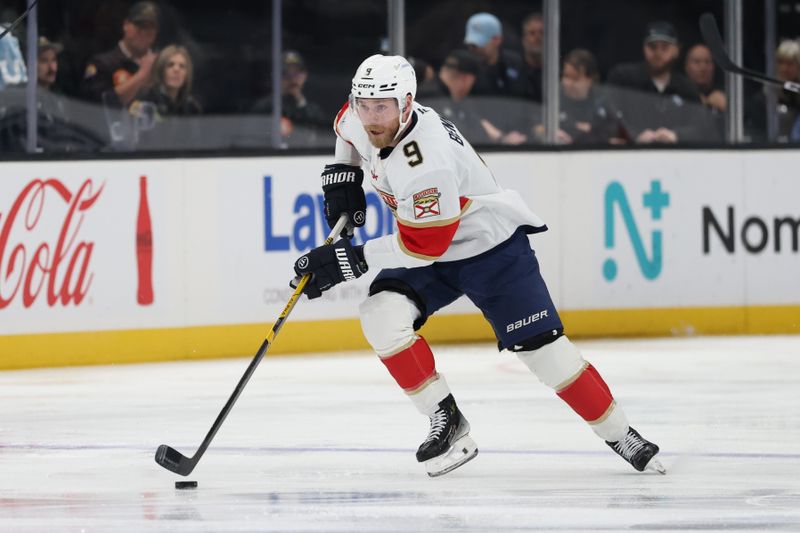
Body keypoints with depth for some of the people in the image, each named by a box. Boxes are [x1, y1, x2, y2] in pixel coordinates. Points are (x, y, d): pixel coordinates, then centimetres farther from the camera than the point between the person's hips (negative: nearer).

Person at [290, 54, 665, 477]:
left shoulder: (427, 160, -36)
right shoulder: (359, 119, -12)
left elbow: (424, 245, -33)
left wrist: (354, 259, -32)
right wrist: (342, 176, 4)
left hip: (490, 245, -7)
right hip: (426, 251, 7)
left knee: (539, 345, -9)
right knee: (381, 317, -18)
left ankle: (620, 436, 7)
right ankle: (446, 421, -7)